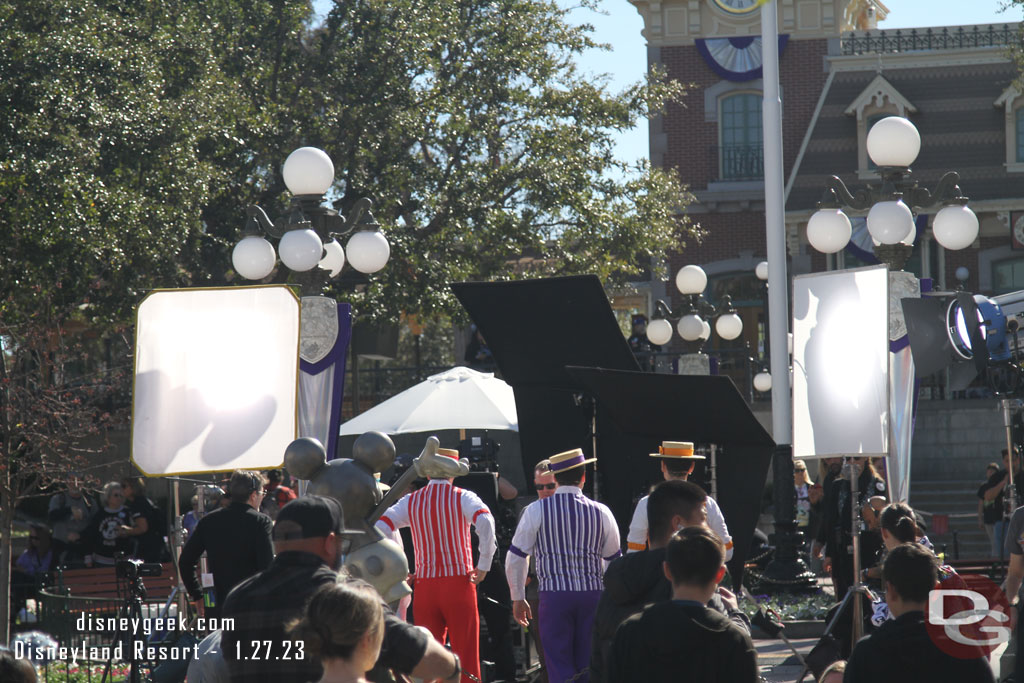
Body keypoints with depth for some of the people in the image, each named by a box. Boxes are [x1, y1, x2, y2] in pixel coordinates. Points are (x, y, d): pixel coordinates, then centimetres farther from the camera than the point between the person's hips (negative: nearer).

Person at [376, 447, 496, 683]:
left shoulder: (410, 501, 8)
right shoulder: (462, 497, -1)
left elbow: (379, 529, -1)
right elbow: (485, 523, -19)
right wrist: (483, 565, -11)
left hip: (424, 584, 3)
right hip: (459, 583, -3)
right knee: (466, 656, 2)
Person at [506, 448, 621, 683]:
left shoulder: (536, 511, -2)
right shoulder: (600, 512, 4)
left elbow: (516, 558, 0)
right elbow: (614, 561, 13)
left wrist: (518, 598, 11)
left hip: (553, 595, -2)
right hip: (593, 594, 2)